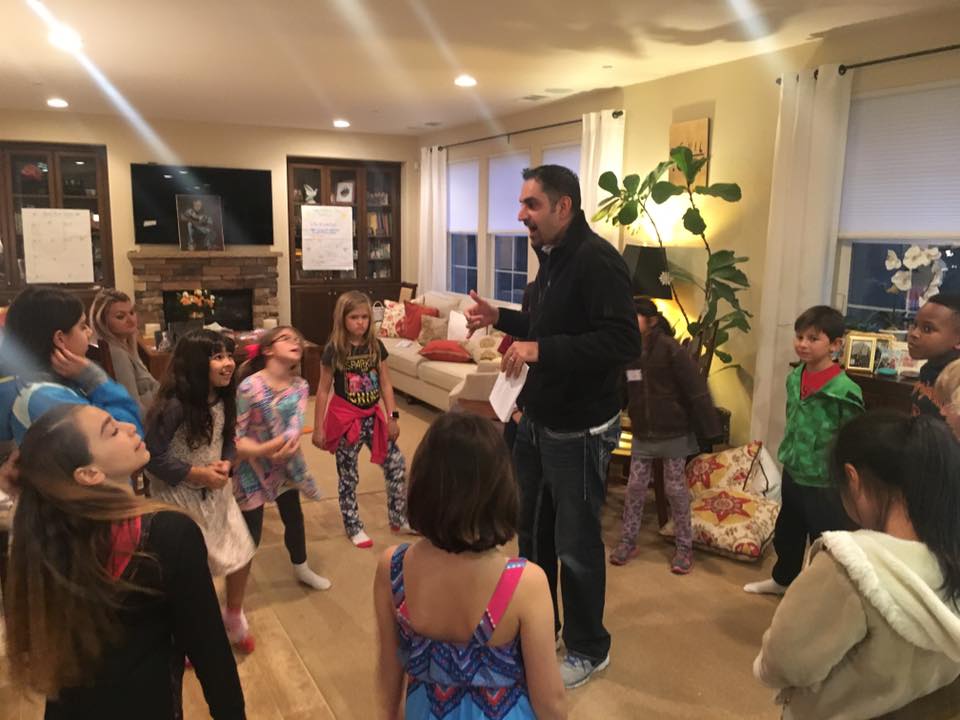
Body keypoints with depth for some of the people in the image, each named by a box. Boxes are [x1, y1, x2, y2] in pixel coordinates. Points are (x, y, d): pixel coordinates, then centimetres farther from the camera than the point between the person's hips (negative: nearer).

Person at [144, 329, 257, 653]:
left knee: (241, 555, 11)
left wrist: (225, 464, -13)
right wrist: (198, 474, -22)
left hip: (216, 492, 7)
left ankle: (234, 617, 36)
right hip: (179, 497, -6)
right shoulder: (172, 406, -25)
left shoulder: (223, 400, -2)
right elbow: (153, 457, -22)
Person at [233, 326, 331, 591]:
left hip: (286, 464, 5)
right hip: (253, 467, -5)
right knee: (251, 532, 2)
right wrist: (262, 451, -35)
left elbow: (295, 429, -19)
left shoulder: (300, 386, -8)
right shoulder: (250, 386, -22)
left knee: (294, 519, 21)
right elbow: (235, 435, -21)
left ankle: (301, 569, 46)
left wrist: (270, 448, -35)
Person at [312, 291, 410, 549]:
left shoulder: (375, 346, -1)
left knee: (396, 464, 5)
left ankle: (398, 519, 22)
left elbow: (385, 383, 4)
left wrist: (392, 417, 0)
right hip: (345, 418, -4)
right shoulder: (333, 351, -12)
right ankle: (353, 527, 25)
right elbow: (323, 390, -7)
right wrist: (318, 428, -6)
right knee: (348, 475, 8)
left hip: (372, 416, 4)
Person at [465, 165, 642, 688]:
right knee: (532, 529, 21)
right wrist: (500, 318, 8)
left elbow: (623, 342, -31)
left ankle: (588, 649, 28)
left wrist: (540, 350, -34)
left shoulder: (596, 260, -21)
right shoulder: (552, 257, 10)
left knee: (575, 545, 6)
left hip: (579, 432, -9)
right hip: (536, 421, 9)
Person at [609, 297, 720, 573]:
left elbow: (696, 389, -17)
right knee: (635, 487, 9)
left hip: (674, 432, -5)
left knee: (676, 488, 5)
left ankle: (684, 547, 19)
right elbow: (621, 391, 8)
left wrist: (707, 428, -18)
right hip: (642, 433, 5)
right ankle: (628, 541, 23)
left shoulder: (670, 349, -16)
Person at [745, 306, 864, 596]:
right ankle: (782, 579, 49)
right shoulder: (794, 378, 0)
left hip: (825, 484, -8)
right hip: (792, 474, 8)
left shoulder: (844, 390, -22)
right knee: (786, 533, 26)